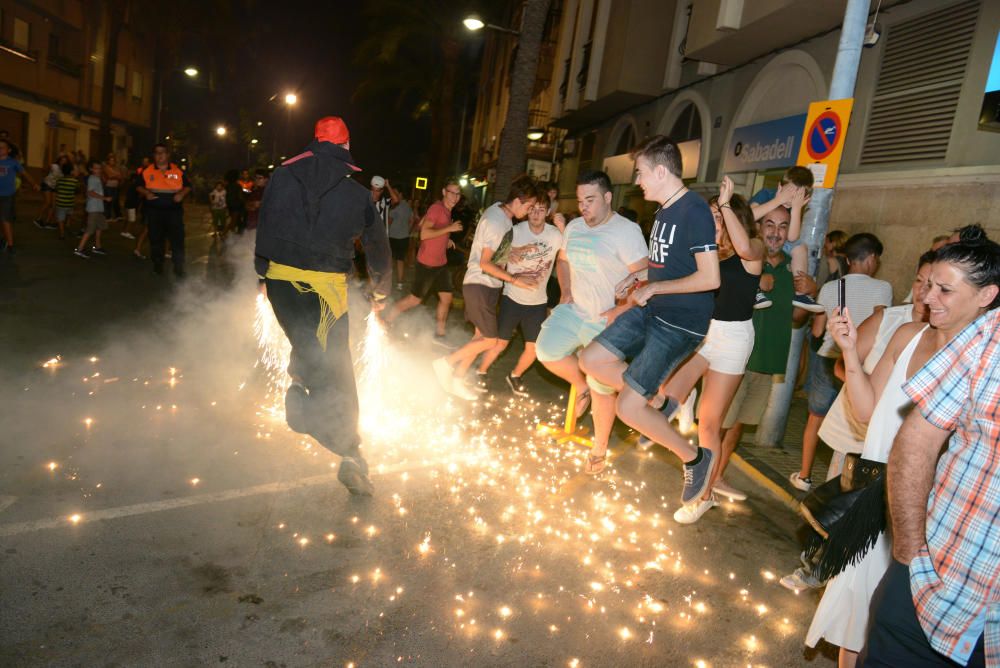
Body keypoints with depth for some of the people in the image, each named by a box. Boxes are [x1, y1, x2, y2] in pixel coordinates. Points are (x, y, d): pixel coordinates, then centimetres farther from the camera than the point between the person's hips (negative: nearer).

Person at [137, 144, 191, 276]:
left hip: (174, 211, -1)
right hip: (154, 211, 1)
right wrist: (146, 193, -9)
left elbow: (188, 186, 9)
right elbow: (139, 186, 12)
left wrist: (182, 193, -11)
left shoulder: (179, 171, 3)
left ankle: (178, 267, 0)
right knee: (156, 239, 9)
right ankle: (157, 264, 24)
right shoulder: (146, 171, 5)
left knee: (177, 239, -5)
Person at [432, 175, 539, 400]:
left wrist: (519, 250, 6)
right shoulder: (496, 222, -22)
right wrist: (515, 279, -19)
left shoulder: (501, 210, 5)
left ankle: (458, 379, 21)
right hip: (479, 285, -9)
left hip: (489, 285, 9)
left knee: (481, 336, 12)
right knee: (489, 340, -6)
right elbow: (484, 263, -21)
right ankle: (446, 363, 7)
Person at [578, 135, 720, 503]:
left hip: (680, 323, -9)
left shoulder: (695, 211, -20)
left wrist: (653, 287, -16)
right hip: (651, 309, 9)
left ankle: (695, 457, 12)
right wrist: (640, 274, 7)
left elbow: (710, 278, -24)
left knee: (628, 408, -10)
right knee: (591, 360, 5)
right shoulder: (664, 210, 9)